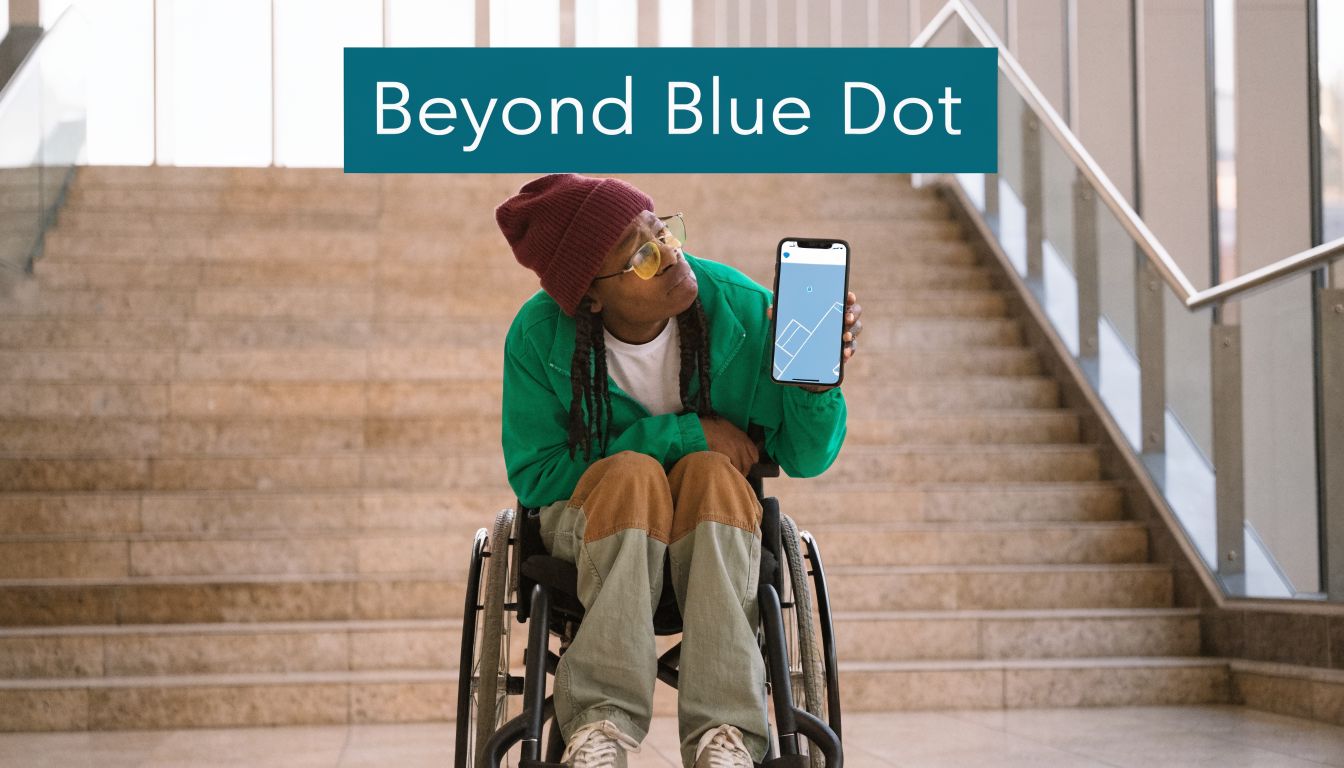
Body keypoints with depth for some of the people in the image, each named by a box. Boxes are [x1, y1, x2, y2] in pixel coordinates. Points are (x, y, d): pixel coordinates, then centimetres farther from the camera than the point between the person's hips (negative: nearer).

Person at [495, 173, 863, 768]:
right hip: (591, 518, -1)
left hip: (716, 523, 1)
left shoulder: (739, 307, -13)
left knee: (710, 472, -32)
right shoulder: (540, 335, -15)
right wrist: (682, 435, -19)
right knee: (633, 471, -33)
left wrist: (817, 382, -30)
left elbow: (804, 458, -7)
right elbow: (533, 476, -13)